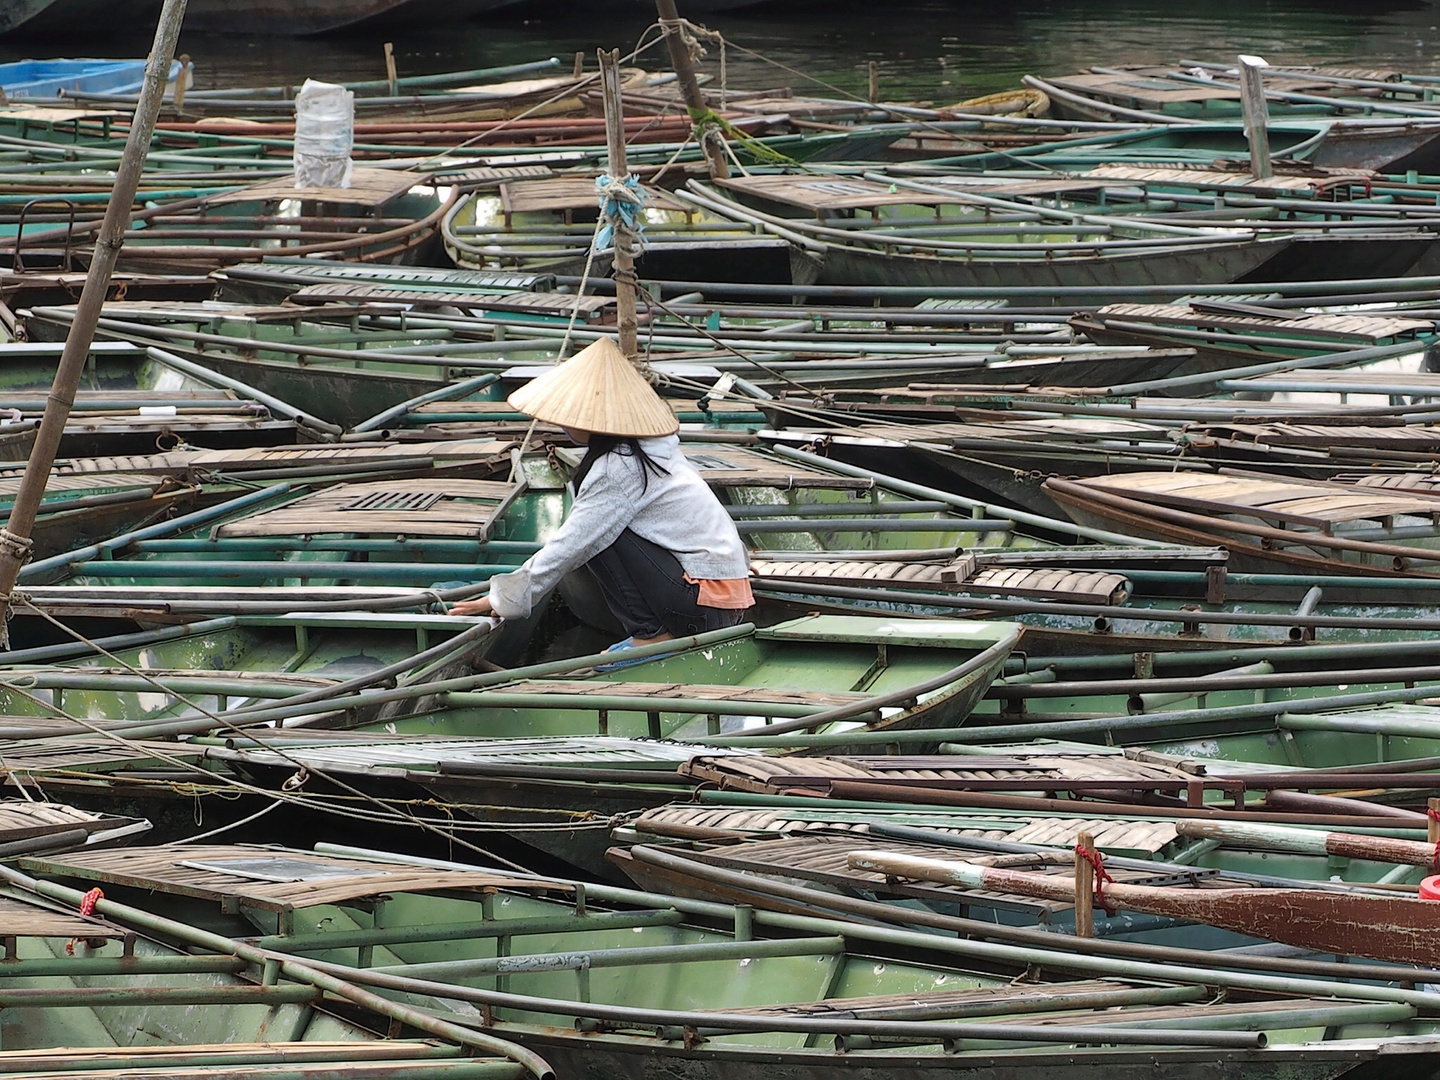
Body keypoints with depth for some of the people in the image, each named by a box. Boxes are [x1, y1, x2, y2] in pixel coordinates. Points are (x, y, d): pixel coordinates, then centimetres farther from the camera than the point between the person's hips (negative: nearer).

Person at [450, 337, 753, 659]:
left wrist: (503, 598, -6)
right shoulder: (651, 447, 12)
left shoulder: (618, 468, -15)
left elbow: (569, 547, -14)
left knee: (601, 536, -11)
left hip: (706, 603, -9)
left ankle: (651, 635, -6)